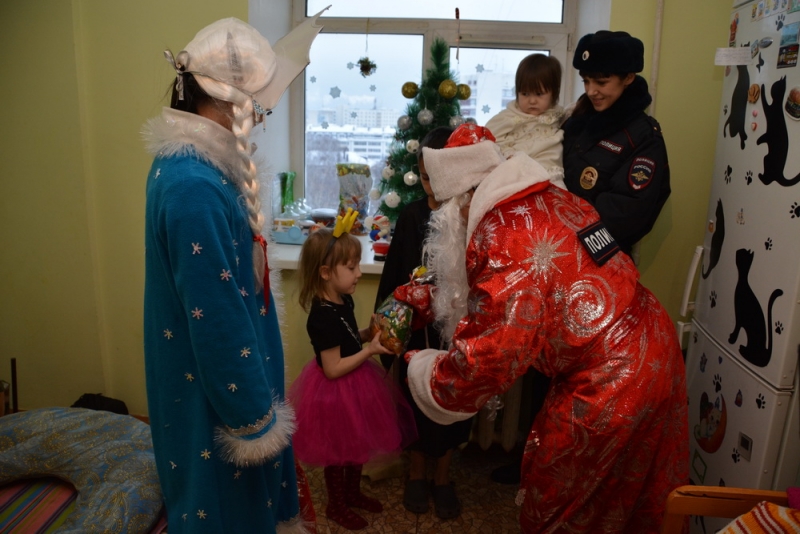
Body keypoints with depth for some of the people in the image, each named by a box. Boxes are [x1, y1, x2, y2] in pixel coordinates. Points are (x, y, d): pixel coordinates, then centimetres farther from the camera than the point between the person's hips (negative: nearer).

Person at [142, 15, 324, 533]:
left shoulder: (190, 160, 0)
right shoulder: (193, 186, -32)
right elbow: (215, 321, -27)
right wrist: (253, 416, -18)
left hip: (219, 373, 9)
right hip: (214, 391, -9)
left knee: (249, 491, 30)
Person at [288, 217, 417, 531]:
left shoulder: (344, 300, -2)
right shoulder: (323, 316, -30)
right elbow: (333, 369, -28)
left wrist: (369, 333, -3)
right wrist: (370, 351, -27)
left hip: (354, 386, 9)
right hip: (334, 391, -9)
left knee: (358, 444, 25)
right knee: (338, 451, 14)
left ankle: (353, 493, 48)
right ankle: (336, 506, 37)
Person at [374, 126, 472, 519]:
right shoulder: (411, 216, -4)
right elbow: (392, 274, 0)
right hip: (415, 328, 2)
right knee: (416, 402, 15)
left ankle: (442, 477, 37)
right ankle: (417, 473, 39)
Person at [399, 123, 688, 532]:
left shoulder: (501, 236, -23)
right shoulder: (554, 199, 5)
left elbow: (490, 354, -23)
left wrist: (422, 371, -5)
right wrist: (435, 299, 17)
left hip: (610, 383, -9)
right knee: (630, 494, 29)